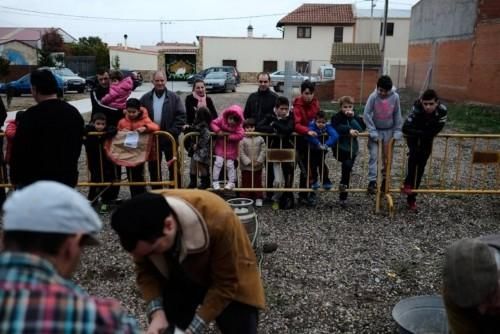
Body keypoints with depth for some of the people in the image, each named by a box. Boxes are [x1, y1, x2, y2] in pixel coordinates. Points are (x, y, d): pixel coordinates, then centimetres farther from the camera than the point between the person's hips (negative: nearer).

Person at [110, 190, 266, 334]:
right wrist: (157, 312, -24)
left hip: (230, 281, -3)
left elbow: (226, 283, -26)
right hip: (180, 280, 3)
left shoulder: (218, 220, -39)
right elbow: (145, 270, -9)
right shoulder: (144, 230, -27)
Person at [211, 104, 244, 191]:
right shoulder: (222, 120, -15)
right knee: (218, 162, -7)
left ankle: (231, 182, 20)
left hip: (231, 148, 0)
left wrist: (230, 136, -28)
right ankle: (215, 181, 5)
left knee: (230, 164, 6)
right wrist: (218, 131, -25)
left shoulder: (238, 126, -17)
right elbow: (213, 123, -10)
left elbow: (241, 134, -29)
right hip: (220, 145, 1)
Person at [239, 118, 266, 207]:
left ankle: (258, 198, 23)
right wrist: (248, 162, -16)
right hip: (246, 166, -2)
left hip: (258, 167, 2)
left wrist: (259, 161, -12)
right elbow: (241, 153, -11)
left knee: (258, 182, 12)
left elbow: (263, 150, -2)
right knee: (246, 183, 7)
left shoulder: (260, 139, -1)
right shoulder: (242, 140, -9)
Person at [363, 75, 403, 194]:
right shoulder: (373, 96, -18)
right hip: (376, 130, -2)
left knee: (387, 157, 9)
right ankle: (372, 181, -3)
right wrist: (372, 132, -18)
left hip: (389, 131, 2)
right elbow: (366, 114, -15)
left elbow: (397, 115, -3)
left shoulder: (395, 97, -13)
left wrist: (397, 131, -4)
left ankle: (385, 179, 23)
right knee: (373, 156, -7)